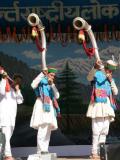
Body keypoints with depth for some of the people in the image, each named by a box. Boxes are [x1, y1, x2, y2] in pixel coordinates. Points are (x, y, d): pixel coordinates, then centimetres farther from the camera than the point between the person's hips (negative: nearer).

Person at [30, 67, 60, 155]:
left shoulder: (51, 85, 25)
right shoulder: (42, 80, 6)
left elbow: (57, 96, 10)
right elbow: (33, 85, -16)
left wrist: (52, 84, 0)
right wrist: (42, 74, -18)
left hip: (50, 107, 8)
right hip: (41, 105, -8)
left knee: (48, 130, 5)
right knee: (42, 128, -20)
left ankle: (45, 149, 7)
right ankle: (41, 150, -27)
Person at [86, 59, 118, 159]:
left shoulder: (111, 79, 22)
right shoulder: (97, 74, 4)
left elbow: (115, 92, 11)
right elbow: (89, 78, -19)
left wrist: (111, 80, 1)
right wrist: (95, 68, -37)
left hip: (107, 105, 7)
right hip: (98, 103, -7)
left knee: (105, 130, 6)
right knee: (97, 129, -13)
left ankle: (101, 151, 12)